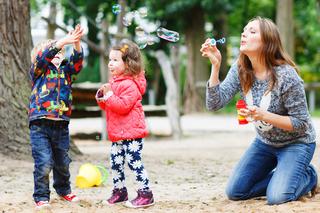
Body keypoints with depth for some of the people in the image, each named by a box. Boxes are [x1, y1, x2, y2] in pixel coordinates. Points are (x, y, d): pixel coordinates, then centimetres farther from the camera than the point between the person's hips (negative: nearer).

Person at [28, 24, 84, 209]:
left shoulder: (65, 71, 15)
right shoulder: (38, 70, 3)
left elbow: (77, 62, -2)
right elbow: (43, 57, -16)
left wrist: (77, 43, -20)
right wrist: (63, 41, -25)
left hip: (61, 125, 5)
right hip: (40, 124, -5)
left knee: (63, 162, 16)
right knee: (44, 163, -9)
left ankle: (64, 190, 36)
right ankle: (41, 197, 4)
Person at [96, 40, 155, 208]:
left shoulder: (130, 84, -16)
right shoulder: (114, 82, 15)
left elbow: (123, 106, -25)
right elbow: (107, 106, 20)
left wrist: (109, 95, -23)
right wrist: (101, 96, 0)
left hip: (131, 132, -10)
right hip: (118, 133, 10)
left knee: (134, 162, -9)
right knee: (115, 162, 13)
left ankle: (146, 194, -3)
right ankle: (119, 191, 24)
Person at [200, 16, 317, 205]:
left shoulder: (286, 75, -27)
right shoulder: (240, 70, -10)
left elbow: (301, 123, -22)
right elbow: (215, 104, -19)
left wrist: (263, 115, -35)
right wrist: (216, 65, -27)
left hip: (296, 143, -6)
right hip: (265, 142, 6)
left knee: (277, 198, -23)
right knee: (235, 192, -1)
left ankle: (308, 176, 9)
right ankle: (282, 176, 19)